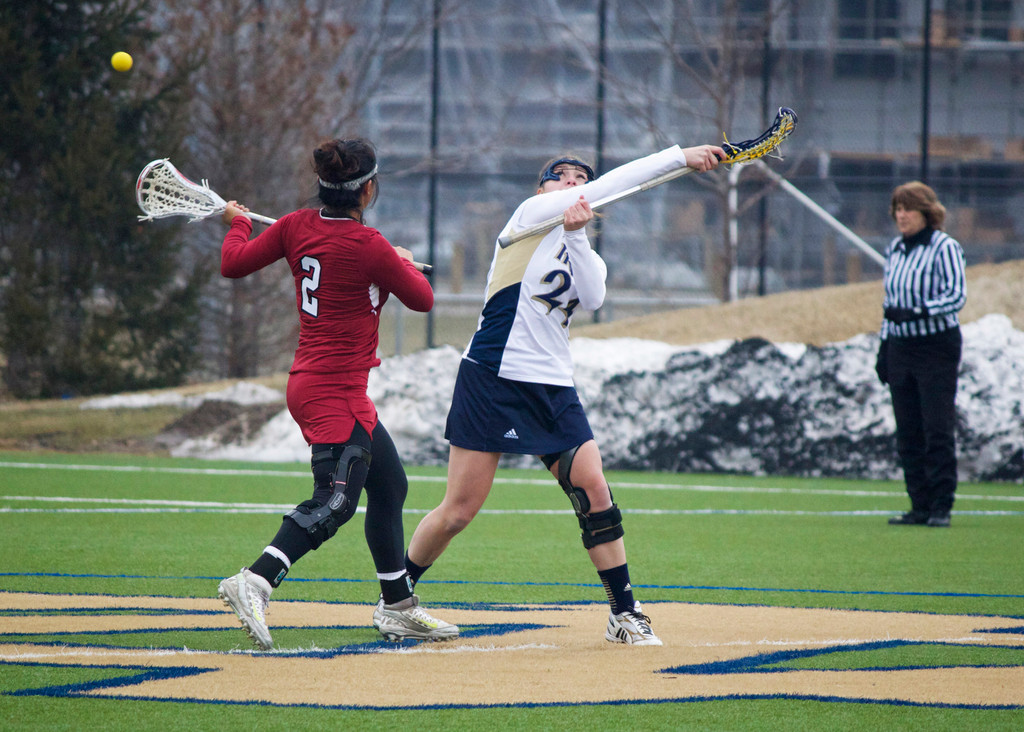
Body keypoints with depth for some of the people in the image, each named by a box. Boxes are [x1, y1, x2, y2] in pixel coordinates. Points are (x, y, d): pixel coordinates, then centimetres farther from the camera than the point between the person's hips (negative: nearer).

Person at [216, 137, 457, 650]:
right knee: (337, 498, -20)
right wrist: (405, 264, 19)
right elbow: (422, 300, -2)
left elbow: (233, 263, 9)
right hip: (334, 391, -9)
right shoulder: (369, 247, -16)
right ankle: (256, 581, -35)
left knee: (390, 484, 18)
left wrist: (238, 223, 29)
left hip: (309, 382, 9)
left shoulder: (296, 227, 2)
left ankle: (397, 608, 26)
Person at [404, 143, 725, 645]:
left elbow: (592, 297, -6)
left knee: (594, 490, -7)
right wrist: (680, 157, -12)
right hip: (492, 378, -6)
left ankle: (625, 615, 0)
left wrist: (576, 235, -18)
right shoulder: (532, 214, 1)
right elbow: (608, 187, -10)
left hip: (554, 389, 6)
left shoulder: (588, 260, 18)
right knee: (458, 511, -4)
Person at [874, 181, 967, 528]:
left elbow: (957, 295, -17)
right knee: (908, 434, 5)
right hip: (901, 347, 7)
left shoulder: (945, 248, -8)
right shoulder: (894, 250, 13)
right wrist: (883, 349, 17)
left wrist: (916, 312, -29)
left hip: (937, 346, -7)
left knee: (938, 431, -9)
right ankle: (920, 506, 9)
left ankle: (941, 507, -6)